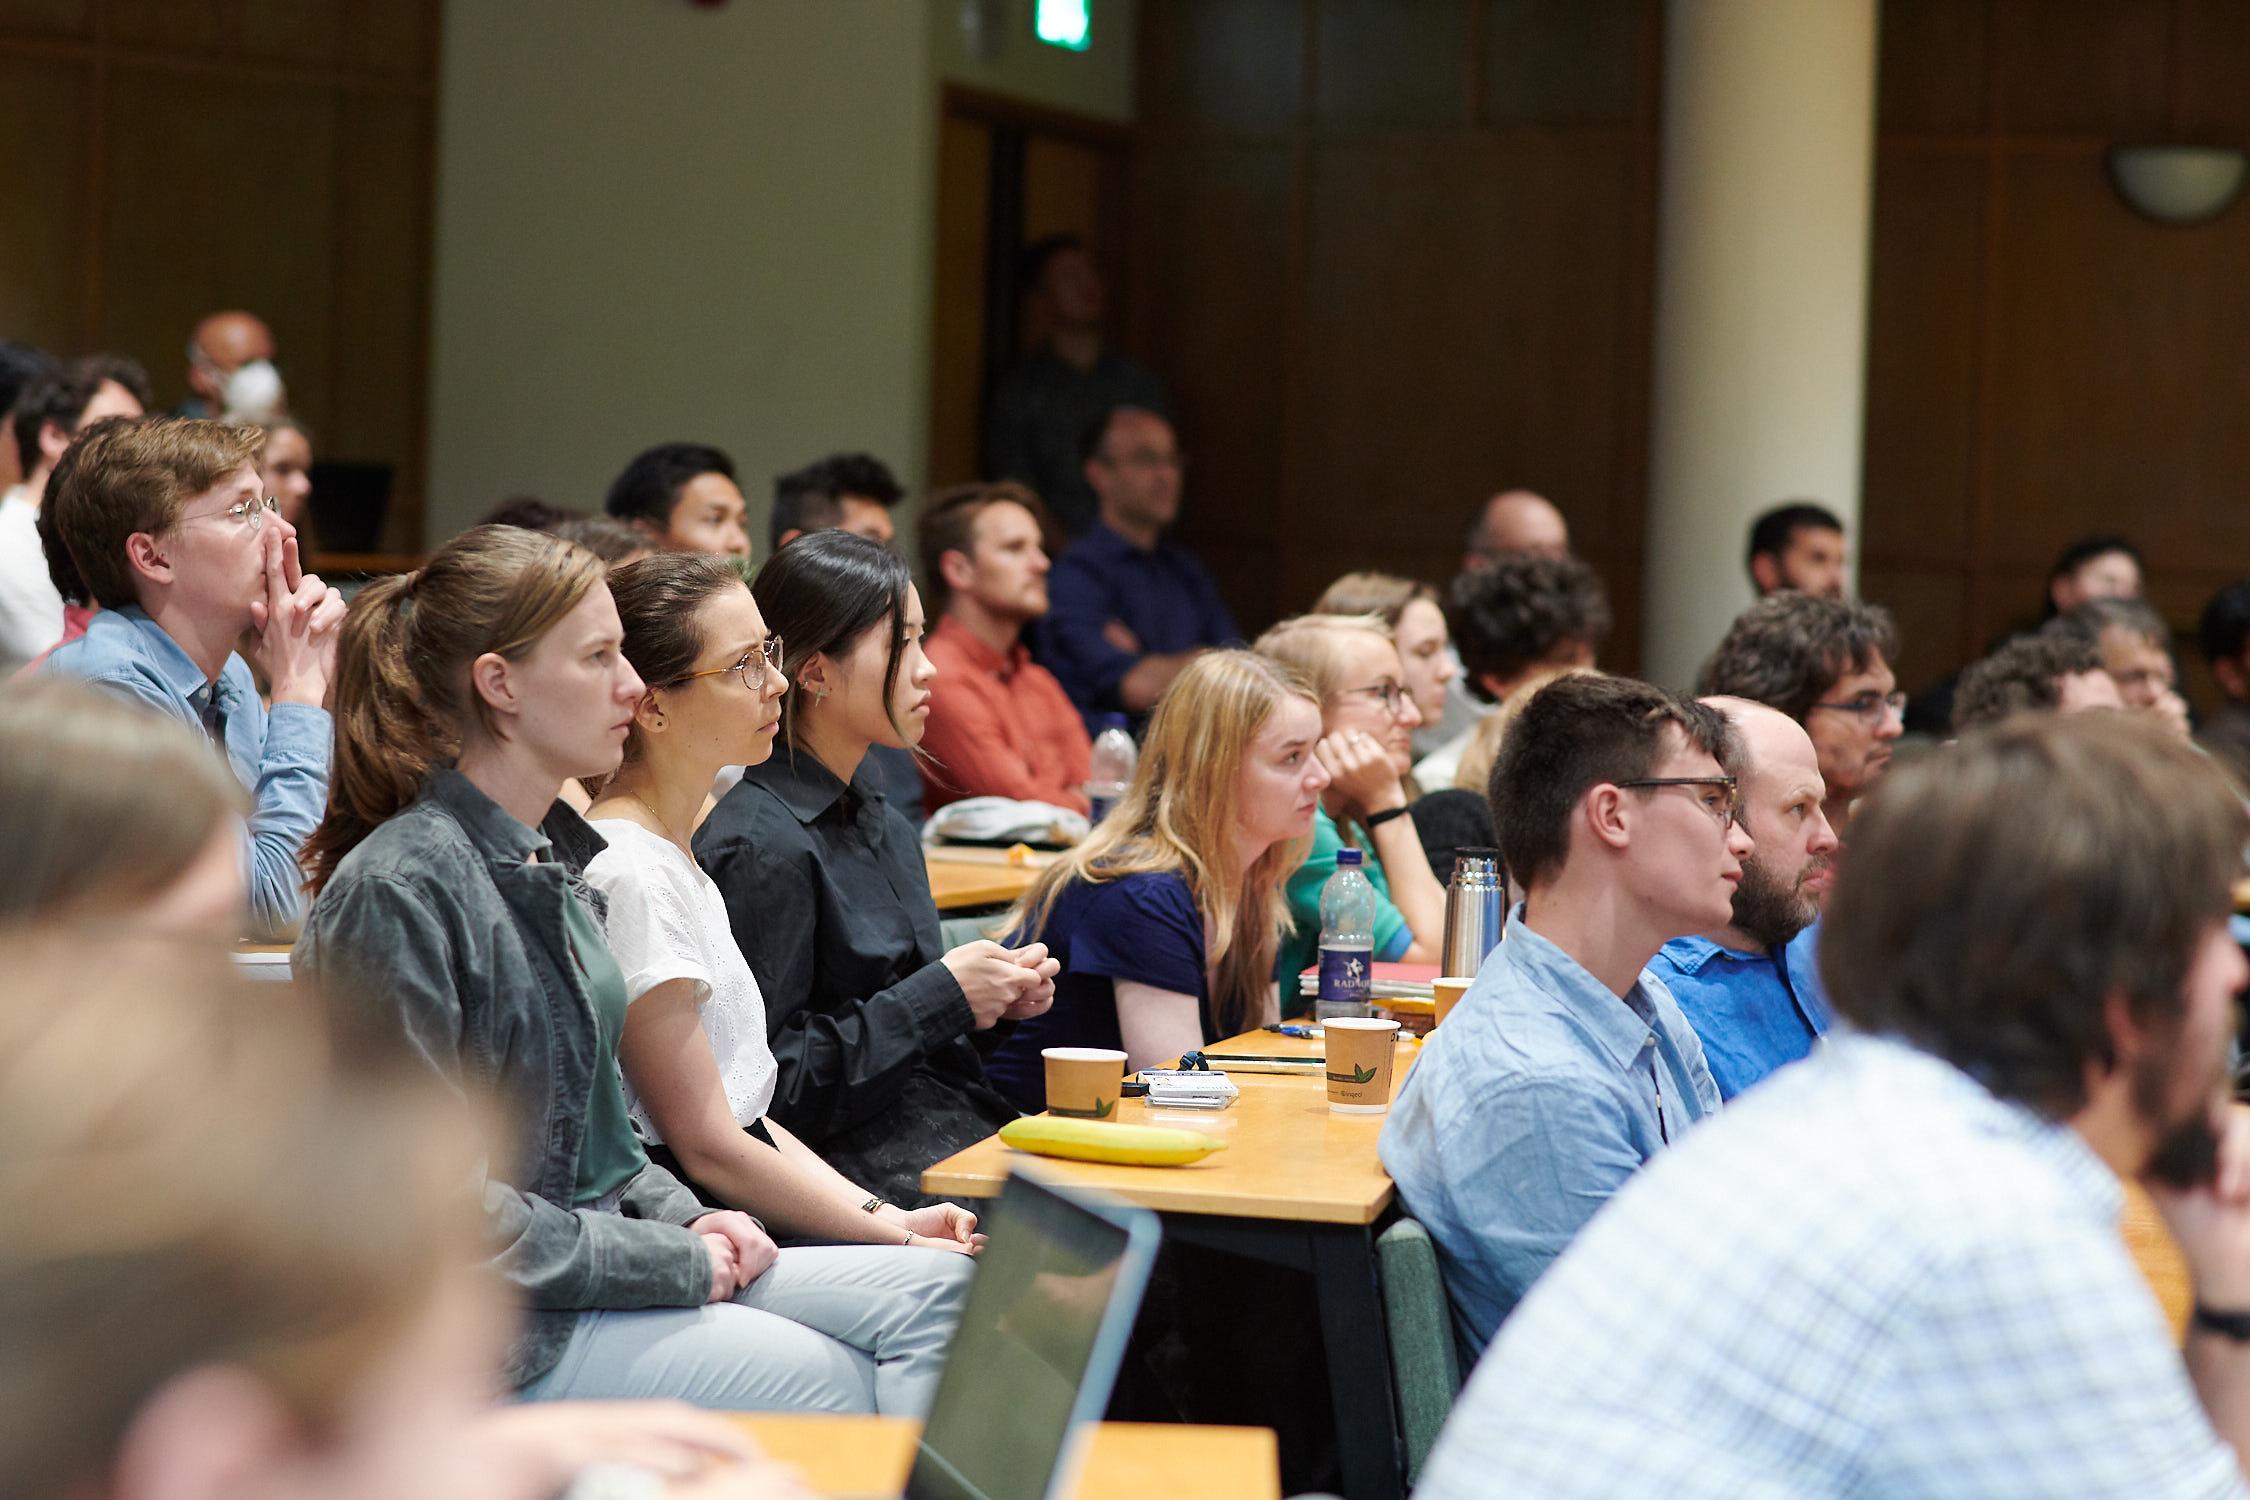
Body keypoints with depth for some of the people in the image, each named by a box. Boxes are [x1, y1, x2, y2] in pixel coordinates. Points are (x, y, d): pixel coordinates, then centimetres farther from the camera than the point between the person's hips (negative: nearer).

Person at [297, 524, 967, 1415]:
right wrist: (670, 1261, -16)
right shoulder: (394, 894, -16)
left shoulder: (555, 858, 13)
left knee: (932, 1305, -6)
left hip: (601, 1257, 9)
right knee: (824, 1382, -20)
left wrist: (685, 1219, 3)